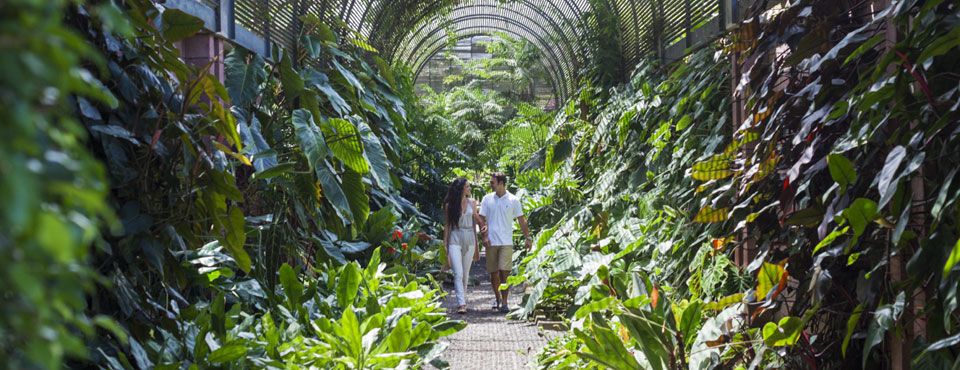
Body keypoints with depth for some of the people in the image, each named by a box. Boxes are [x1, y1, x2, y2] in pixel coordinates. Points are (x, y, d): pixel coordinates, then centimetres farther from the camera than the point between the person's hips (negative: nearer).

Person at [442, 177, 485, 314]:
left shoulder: (472, 202, 8)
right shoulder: (449, 205, 0)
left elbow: (475, 222, 12)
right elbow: (447, 225, 3)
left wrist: (476, 245, 11)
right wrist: (445, 246, 0)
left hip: (469, 240, 3)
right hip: (455, 240, -3)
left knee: (465, 274, 9)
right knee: (458, 273, -14)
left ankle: (463, 299, 22)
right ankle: (461, 304, -20)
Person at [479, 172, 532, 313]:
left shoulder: (513, 200, 1)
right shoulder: (487, 199, 5)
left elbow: (521, 220, 5)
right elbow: (482, 219, 4)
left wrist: (527, 238, 0)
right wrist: (485, 236, -8)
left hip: (506, 242, -2)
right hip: (491, 242, 2)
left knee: (504, 272, -10)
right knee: (493, 272, 8)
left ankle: (504, 303, -9)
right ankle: (497, 298, 24)